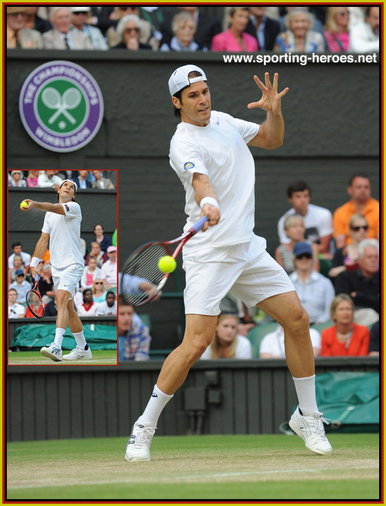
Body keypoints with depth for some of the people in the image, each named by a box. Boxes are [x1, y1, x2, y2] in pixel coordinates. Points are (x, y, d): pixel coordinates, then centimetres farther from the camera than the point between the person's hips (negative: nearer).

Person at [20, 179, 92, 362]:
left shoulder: (74, 207, -5)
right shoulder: (50, 215, 17)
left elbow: (55, 208, -25)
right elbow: (44, 239, 18)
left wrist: (35, 204, -42)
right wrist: (35, 261, 7)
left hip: (72, 264, -8)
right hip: (56, 266, 8)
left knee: (61, 299, -24)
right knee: (68, 309, 11)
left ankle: (56, 347, -36)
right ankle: (83, 348, 22)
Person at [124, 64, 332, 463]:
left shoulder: (222, 121, 11)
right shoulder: (184, 143, -13)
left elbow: (271, 140, 22)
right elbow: (199, 178, -33)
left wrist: (274, 111, 0)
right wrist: (208, 204, -56)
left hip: (247, 247, 7)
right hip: (208, 253, -7)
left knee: (297, 320, 3)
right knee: (196, 343, -17)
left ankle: (307, 416, 19)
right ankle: (144, 427, -3)